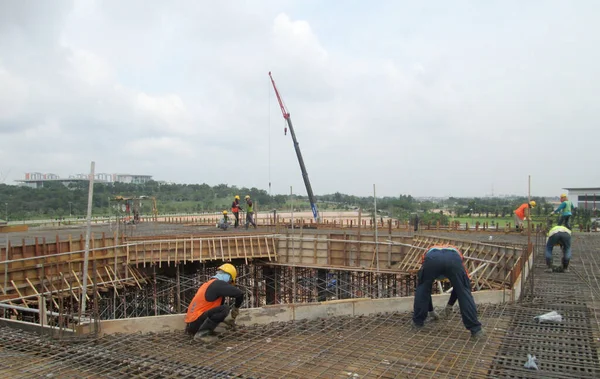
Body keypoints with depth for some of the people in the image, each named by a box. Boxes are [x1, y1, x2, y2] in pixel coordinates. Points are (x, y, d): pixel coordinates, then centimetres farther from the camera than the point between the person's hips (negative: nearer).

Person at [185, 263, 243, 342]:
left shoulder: (209, 283, 19)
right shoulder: (219, 284, -9)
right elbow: (239, 294, -12)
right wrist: (236, 308, 6)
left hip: (191, 323, 10)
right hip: (195, 323, -10)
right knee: (224, 309, -18)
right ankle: (201, 334, -14)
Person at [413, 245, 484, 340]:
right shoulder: (456, 252, 49)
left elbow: (425, 288, 49)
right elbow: (459, 286, 50)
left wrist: (430, 310, 58)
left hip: (432, 259, 0)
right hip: (453, 259, 0)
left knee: (422, 289, 26)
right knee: (465, 293, 18)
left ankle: (418, 321, 32)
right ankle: (475, 329, 15)